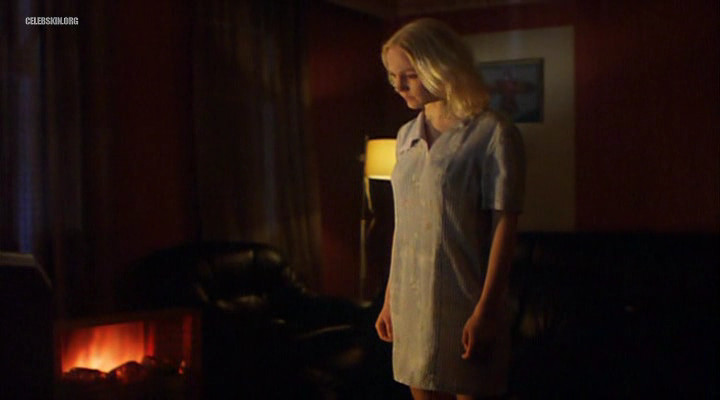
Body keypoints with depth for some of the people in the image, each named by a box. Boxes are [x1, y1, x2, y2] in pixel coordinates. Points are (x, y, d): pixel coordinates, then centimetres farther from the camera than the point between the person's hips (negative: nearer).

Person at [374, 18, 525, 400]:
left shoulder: (492, 134, -8)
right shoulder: (406, 136, 10)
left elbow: (504, 226, -11)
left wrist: (485, 310, -15)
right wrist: (389, 299, 14)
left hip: (464, 304, -5)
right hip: (412, 303, 6)